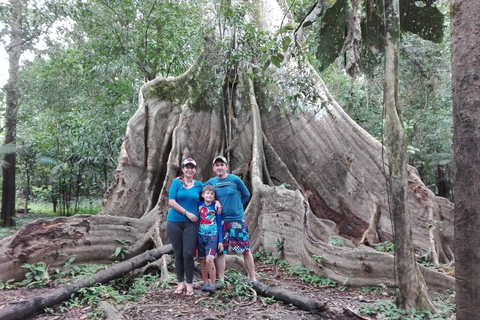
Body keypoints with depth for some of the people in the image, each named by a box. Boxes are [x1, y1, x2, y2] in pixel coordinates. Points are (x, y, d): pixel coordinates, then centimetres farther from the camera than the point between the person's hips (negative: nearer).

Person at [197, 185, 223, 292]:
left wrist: (220, 240, 1)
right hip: (200, 235, 3)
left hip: (212, 236, -3)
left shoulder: (215, 207, -1)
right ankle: (206, 282, 21)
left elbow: (219, 224, 3)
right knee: (202, 260, 7)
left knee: (209, 259, -15)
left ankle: (213, 284, -4)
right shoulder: (199, 205, 3)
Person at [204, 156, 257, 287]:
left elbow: (246, 195, 7)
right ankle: (221, 280, 17)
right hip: (221, 221, 2)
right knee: (220, 251, 6)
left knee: (246, 250, 2)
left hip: (237, 219, -2)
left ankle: (253, 279, 12)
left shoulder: (235, 179, -3)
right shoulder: (210, 183, 3)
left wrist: (236, 205, 4)